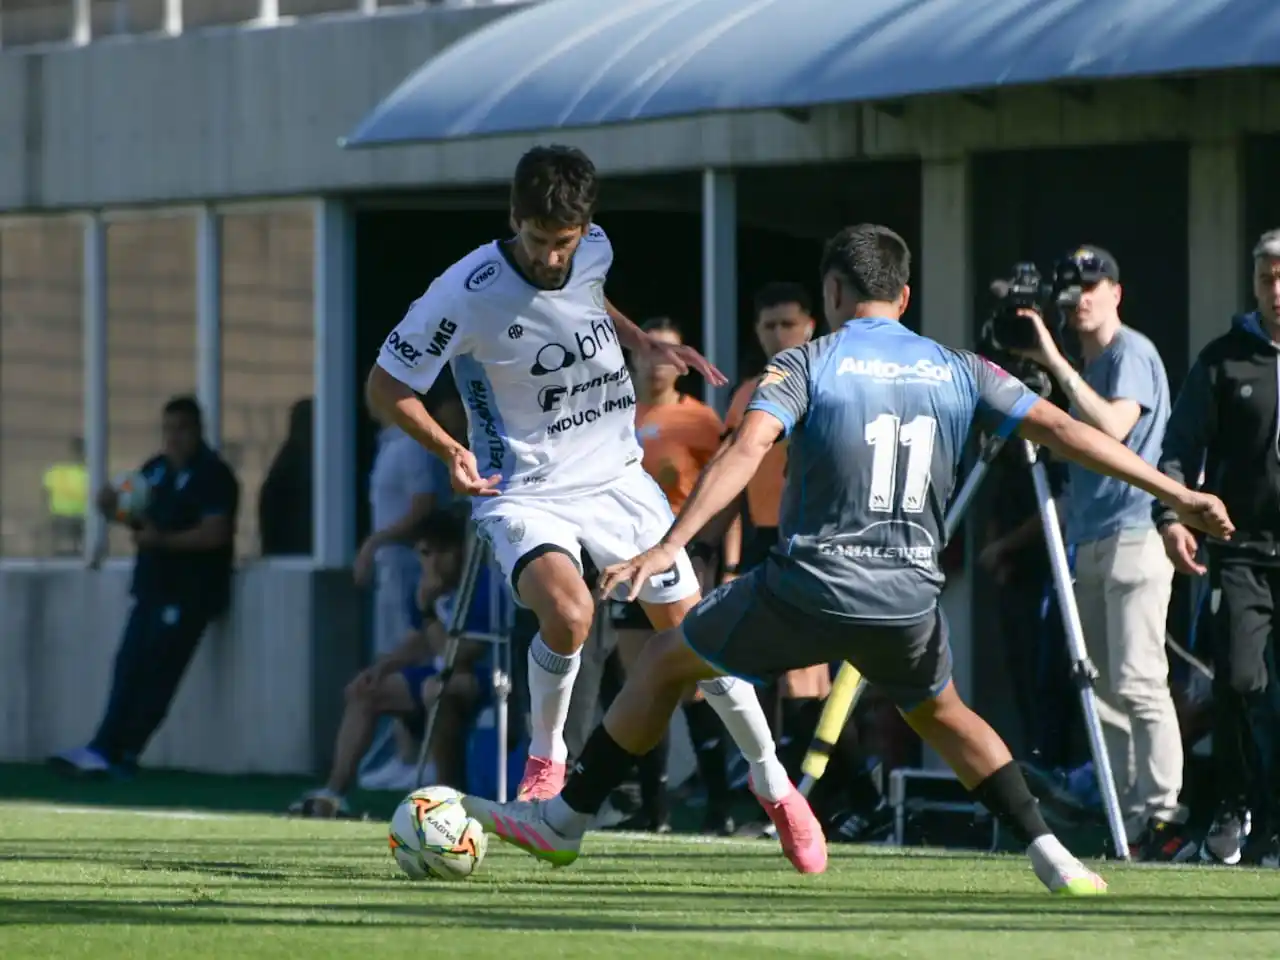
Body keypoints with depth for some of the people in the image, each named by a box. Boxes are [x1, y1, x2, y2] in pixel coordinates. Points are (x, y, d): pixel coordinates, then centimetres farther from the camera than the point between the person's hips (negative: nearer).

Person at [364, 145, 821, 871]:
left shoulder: (594, 251, -6)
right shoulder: (467, 294, -22)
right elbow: (386, 386, -13)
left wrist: (644, 343, 7)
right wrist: (450, 449, -28)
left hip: (616, 478, 5)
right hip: (526, 493, -5)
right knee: (568, 609, -33)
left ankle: (773, 783, 24)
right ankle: (546, 757, -6)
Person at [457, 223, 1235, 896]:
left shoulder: (805, 365, -3)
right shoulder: (958, 371, 7)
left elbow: (745, 453, -19)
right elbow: (1063, 431, 3)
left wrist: (670, 546, -27)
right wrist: (1177, 494, 6)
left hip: (810, 586, -4)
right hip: (910, 600, 4)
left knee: (667, 663, 17)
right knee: (944, 716, 30)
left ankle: (566, 822, 19)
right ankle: (1052, 857, 16)